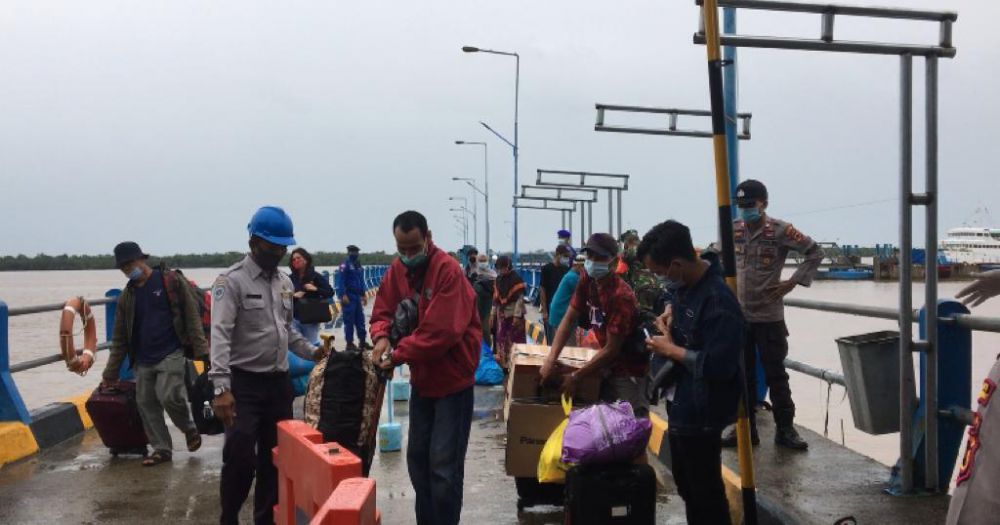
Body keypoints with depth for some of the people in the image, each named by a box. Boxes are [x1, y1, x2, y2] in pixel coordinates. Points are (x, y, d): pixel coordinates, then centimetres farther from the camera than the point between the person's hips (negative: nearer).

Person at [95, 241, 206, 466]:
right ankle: (161, 449, 18)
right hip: (143, 361, 6)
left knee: (169, 396, -19)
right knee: (146, 404, 6)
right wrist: (110, 374, 14)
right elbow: (119, 338, 15)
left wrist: (200, 349, -13)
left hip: (170, 354, -6)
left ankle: (189, 429, 9)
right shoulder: (127, 296, 12)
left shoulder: (171, 281, -3)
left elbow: (192, 315, -6)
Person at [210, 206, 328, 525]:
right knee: (241, 458, -9)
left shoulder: (285, 282, 11)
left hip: (279, 382, 7)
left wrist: (312, 352, 5)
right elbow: (220, 336, -20)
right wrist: (222, 388, -29)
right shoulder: (232, 281, -12)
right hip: (244, 383, -7)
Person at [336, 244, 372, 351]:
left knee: (360, 320, 9)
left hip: (357, 296, 8)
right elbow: (340, 281, -14)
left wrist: (363, 295, 18)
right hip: (349, 297, -8)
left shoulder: (359, 266, 16)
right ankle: (350, 343, 0)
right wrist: (343, 295, -22)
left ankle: (362, 342, 14)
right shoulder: (345, 266, -8)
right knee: (349, 321, -5)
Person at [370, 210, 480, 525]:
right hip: (421, 379, 8)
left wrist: (399, 355, -25)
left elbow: (441, 331, -28)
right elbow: (383, 311, 5)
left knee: (444, 465, -4)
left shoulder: (448, 270, -22)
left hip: (452, 380, -7)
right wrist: (382, 336, -17)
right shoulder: (397, 270, 1)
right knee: (417, 458, 16)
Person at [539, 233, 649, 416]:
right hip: (608, 363, 8)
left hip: (629, 369, -8)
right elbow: (569, 319, 0)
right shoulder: (587, 280, -5)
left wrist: (575, 376, -17)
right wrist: (551, 359, -10)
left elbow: (611, 349, -24)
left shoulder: (620, 296, -28)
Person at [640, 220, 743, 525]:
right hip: (680, 403, 9)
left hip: (700, 412, -9)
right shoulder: (684, 283, 1)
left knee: (704, 490, 6)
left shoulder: (718, 301, -27)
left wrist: (670, 349, -20)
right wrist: (670, 315, 3)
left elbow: (718, 366, -31)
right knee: (685, 484, 24)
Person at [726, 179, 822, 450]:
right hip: (738, 315, 4)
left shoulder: (780, 230, -11)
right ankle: (744, 426, 20)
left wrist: (793, 282, -10)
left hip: (769, 316, -4)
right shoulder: (733, 230, 2)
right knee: (742, 374, 10)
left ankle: (785, 429, 15)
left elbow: (815, 252, -5)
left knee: (775, 374, 4)